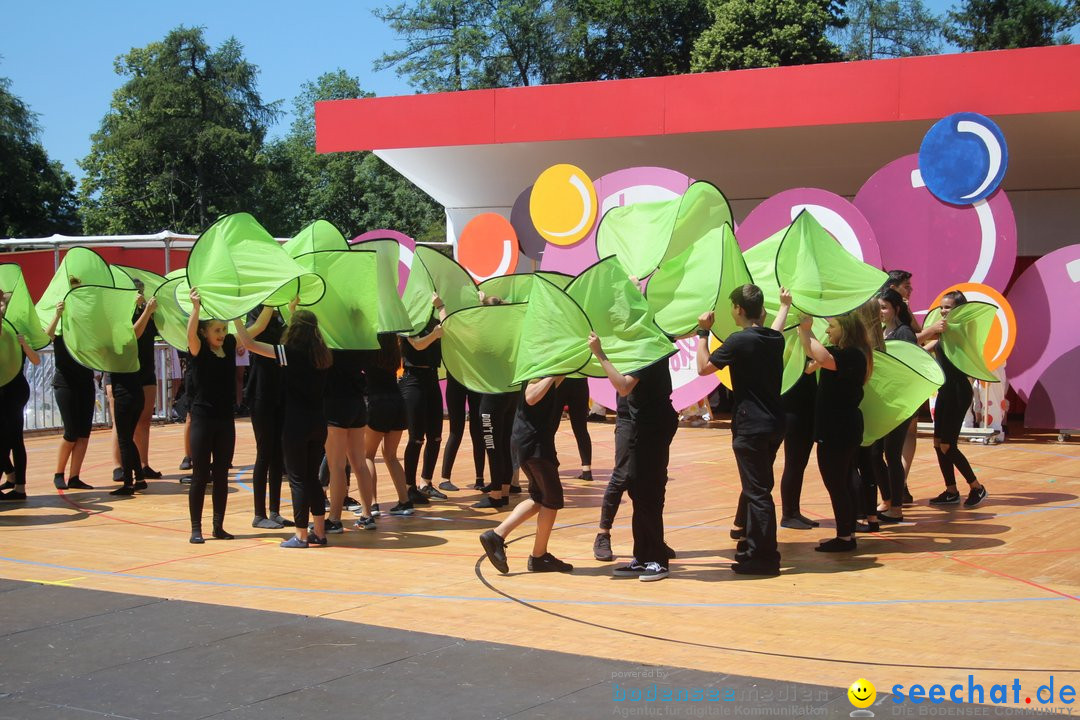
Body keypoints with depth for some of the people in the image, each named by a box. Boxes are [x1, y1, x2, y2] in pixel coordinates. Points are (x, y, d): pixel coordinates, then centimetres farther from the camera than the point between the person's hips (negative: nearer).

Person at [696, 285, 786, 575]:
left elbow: (704, 367, -7)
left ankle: (764, 557, -4)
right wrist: (785, 306, 53)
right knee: (757, 488, 19)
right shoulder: (775, 339, 8)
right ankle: (754, 548, 27)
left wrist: (703, 333, 5)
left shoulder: (739, 340, -14)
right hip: (774, 424, 8)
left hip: (751, 427, -8)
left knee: (757, 492, -5)